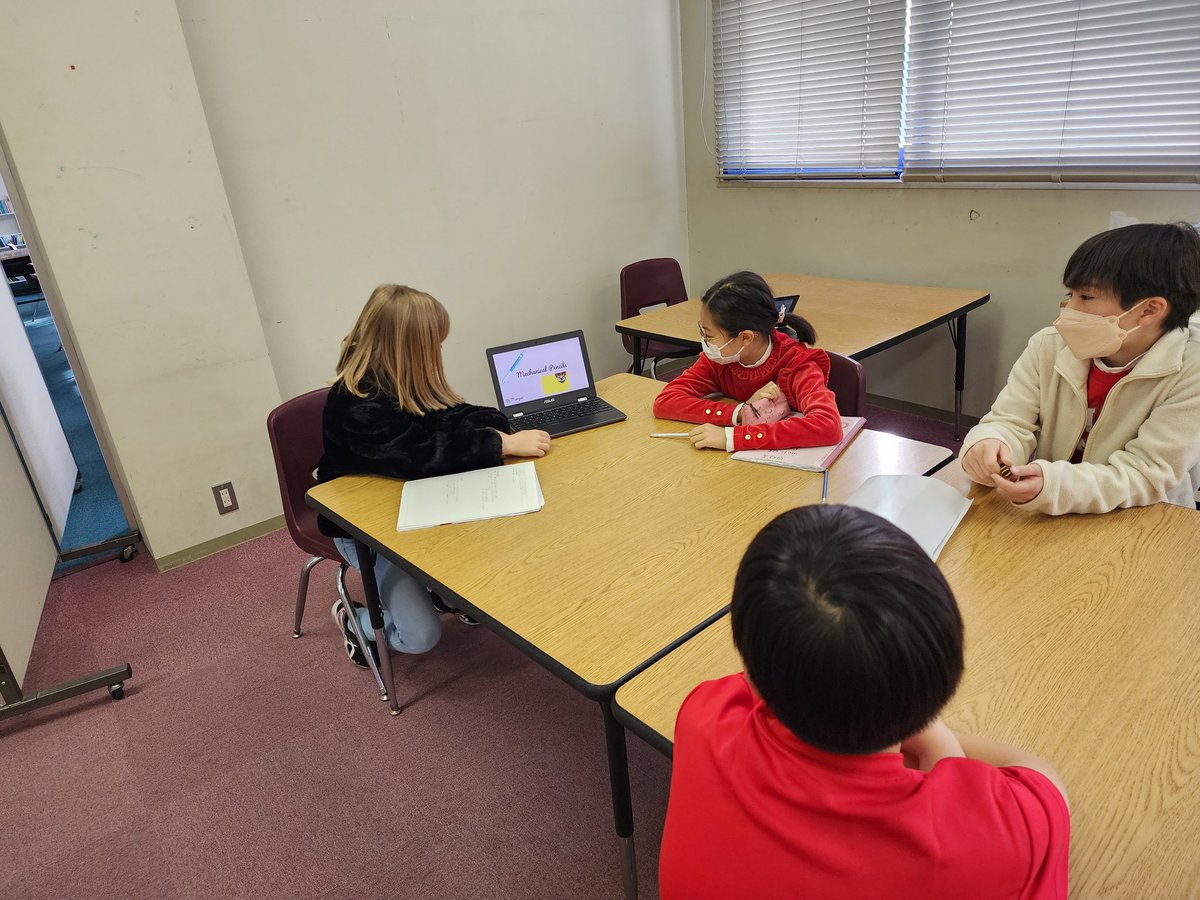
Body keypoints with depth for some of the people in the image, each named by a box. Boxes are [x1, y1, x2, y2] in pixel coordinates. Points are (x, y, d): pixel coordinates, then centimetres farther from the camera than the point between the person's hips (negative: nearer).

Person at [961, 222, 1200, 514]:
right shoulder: (1048, 346, -6)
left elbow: (1146, 476, -20)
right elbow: (1010, 422, -6)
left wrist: (1052, 486, -38)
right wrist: (990, 443, -32)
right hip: (1046, 521, 3)